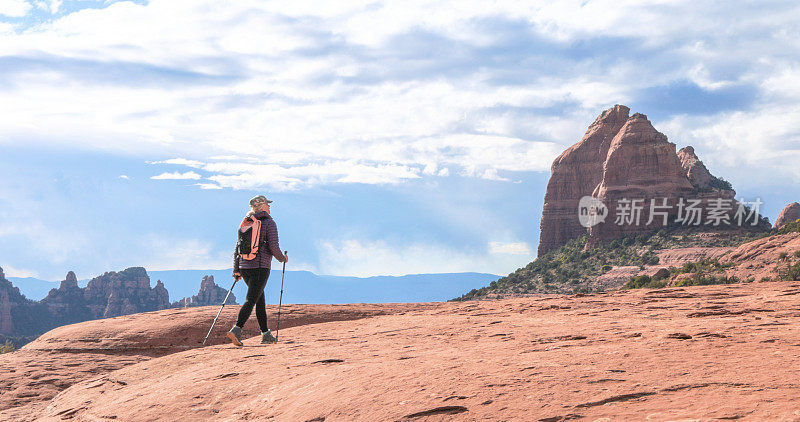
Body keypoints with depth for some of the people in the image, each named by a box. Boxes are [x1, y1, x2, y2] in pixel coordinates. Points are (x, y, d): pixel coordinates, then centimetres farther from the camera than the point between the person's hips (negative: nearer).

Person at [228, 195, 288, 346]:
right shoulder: (269, 223, -5)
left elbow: (237, 248, 13)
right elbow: (273, 247, -13)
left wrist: (236, 270, 14)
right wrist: (283, 258, 6)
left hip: (244, 266, 7)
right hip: (260, 266, -7)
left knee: (260, 299, 17)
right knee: (251, 300, -12)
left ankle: (265, 334, 21)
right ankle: (236, 330, -28)